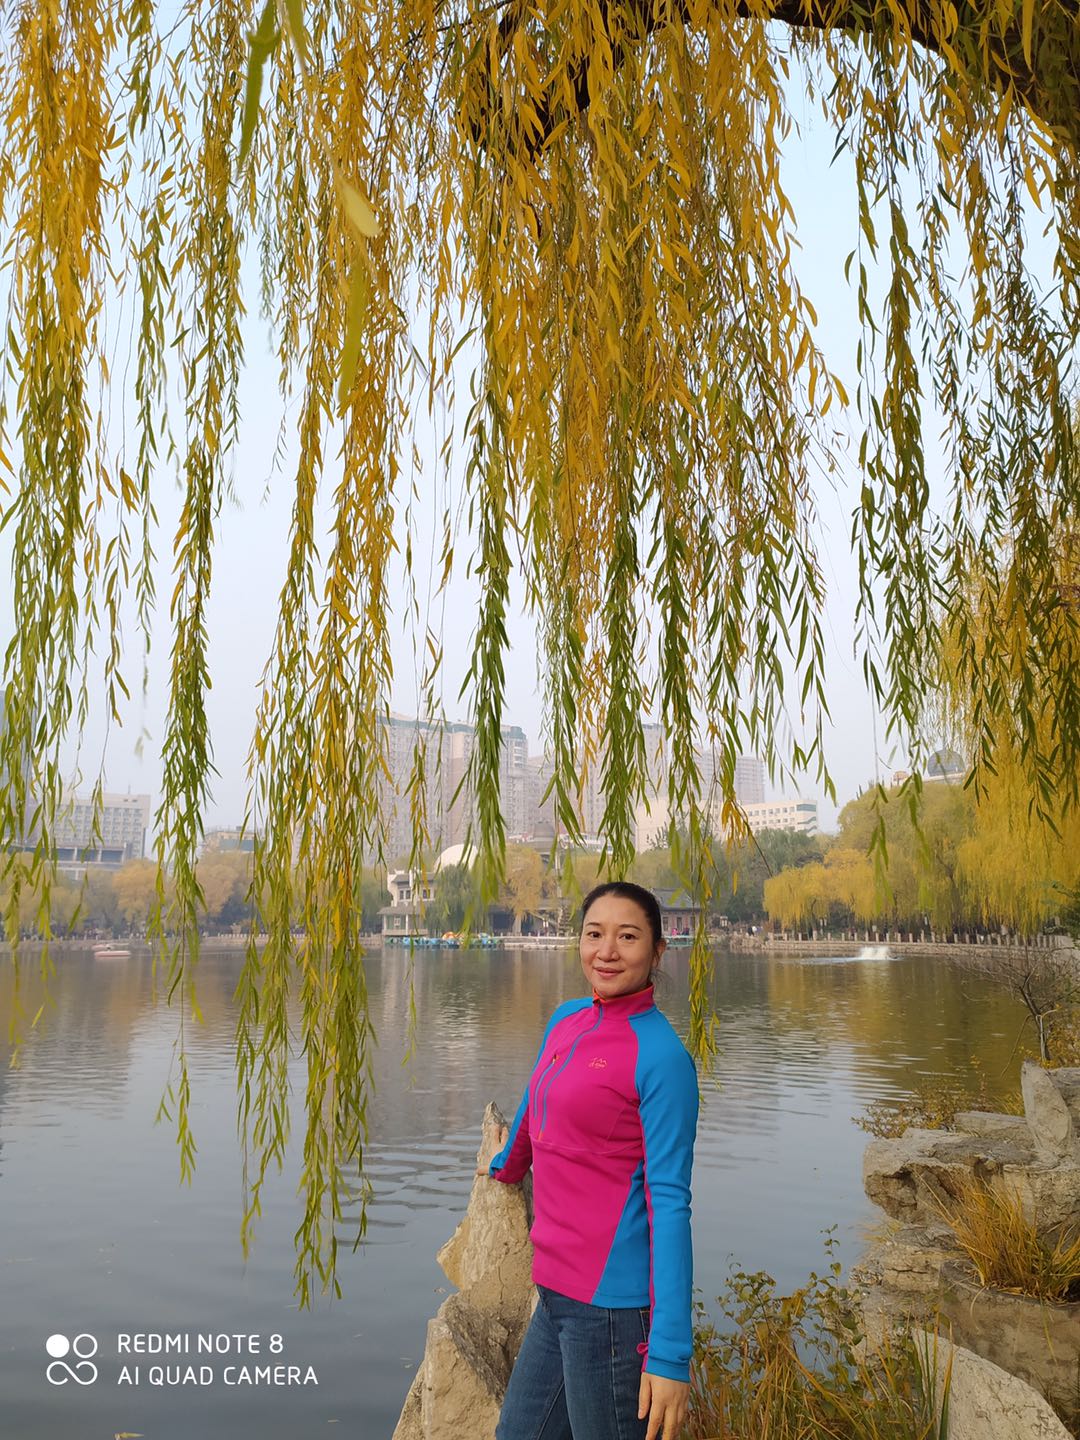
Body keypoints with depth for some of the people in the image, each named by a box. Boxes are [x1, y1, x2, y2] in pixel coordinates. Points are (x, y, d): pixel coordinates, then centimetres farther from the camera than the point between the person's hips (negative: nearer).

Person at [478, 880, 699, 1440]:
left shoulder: (661, 1056, -15)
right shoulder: (566, 1020, 7)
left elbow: (670, 1202, -17)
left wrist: (670, 1353, -18)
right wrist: (506, 1165, 44)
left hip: (613, 1304, -7)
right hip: (558, 1294, 8)